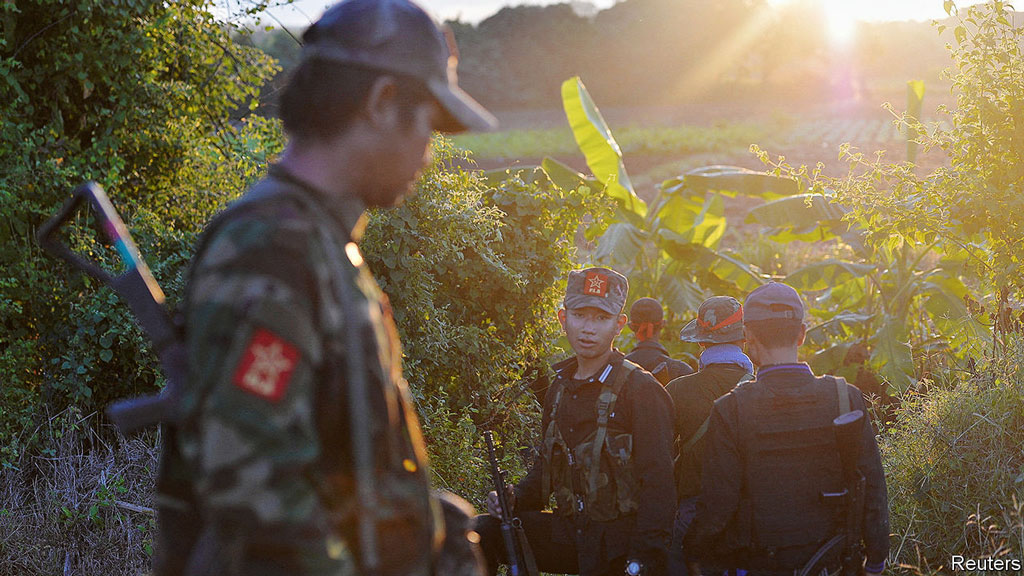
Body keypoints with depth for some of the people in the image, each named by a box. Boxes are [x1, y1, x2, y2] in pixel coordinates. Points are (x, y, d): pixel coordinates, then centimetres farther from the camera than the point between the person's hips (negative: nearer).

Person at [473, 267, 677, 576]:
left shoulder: (640, 389, -11)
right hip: (570, 529, 6)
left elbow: (657, 481, -16)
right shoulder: (560, 388, 11)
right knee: (481, 530, -10)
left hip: (618, 544, -6)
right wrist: (516, 498, 1)